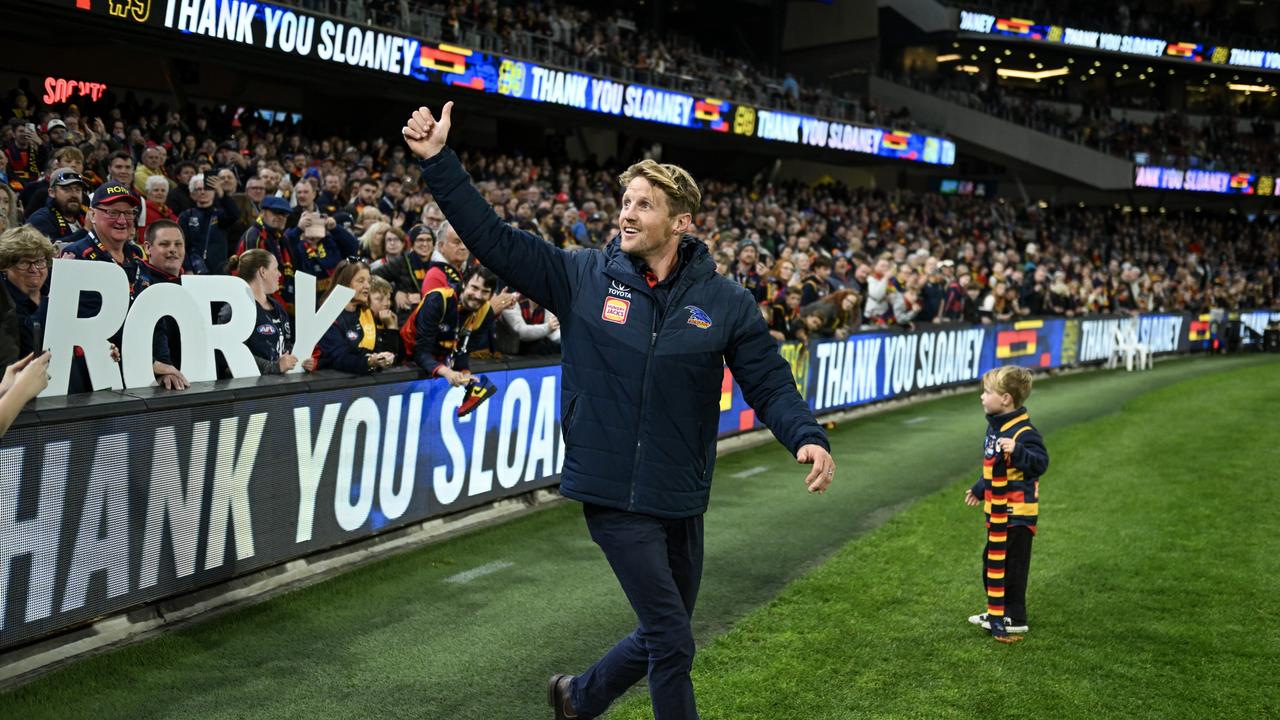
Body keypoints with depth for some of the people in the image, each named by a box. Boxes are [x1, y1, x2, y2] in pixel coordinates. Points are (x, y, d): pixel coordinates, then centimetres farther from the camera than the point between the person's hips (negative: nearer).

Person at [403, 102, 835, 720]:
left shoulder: (725, 302, -1)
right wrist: (438, 162, -10)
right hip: (613, 496, -3)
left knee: (662, 639, 18)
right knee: (673, 643, -4)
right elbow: (493, 238, -3)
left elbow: (770, 383, -1)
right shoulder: (583, 277, -3)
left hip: (681, 501, 3)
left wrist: (808, 438, -19)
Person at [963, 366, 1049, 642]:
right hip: (998, 512, 10)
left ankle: (1014, 619, 8)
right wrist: (980, 490, 31)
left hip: (1017, 514, -10)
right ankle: (997, 612, 30)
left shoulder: (1023, 432, -20)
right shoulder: (995, 426, 10)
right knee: (992, 561, 18)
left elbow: (1040, 463, -30)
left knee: (1011, 565, -2)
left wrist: (1018, 451, -45)